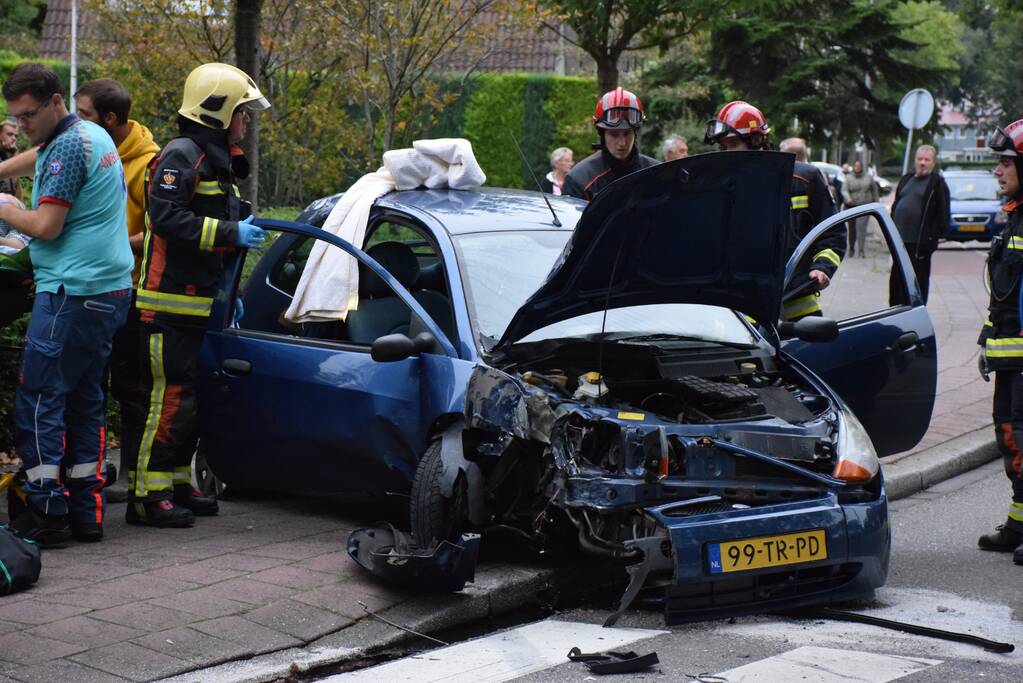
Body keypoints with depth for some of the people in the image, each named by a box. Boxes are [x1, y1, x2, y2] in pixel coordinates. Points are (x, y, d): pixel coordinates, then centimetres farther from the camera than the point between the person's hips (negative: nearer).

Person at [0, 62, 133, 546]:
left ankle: (46, 511, -7)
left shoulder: (67, 146, -13)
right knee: (85, 400, 12)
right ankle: (86, 510, 13)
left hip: (73, 291, -10)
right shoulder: (93, 136, 18)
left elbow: (46, 227, -16)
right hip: (111, 289, 10)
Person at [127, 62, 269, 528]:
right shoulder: (182, 155, -11)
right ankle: (148, 494, -8)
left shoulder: (217, 161, 21)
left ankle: (177, 484, 23)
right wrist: (231, 233, -22)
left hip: (198, 303, 10)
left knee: (189, 398, 14)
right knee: (171, 397, -11)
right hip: (169, 304, -10)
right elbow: (168, 217, -24)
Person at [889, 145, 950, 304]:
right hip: (900, 241, 7)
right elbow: (895, 206, 22)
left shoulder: (938, 184, -3)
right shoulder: (907, 180, 17)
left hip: (919, 244, -6)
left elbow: (943, 216, -8)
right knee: (896, 282, 11)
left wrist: (931, 237, -14)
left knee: (918, 284, -2)